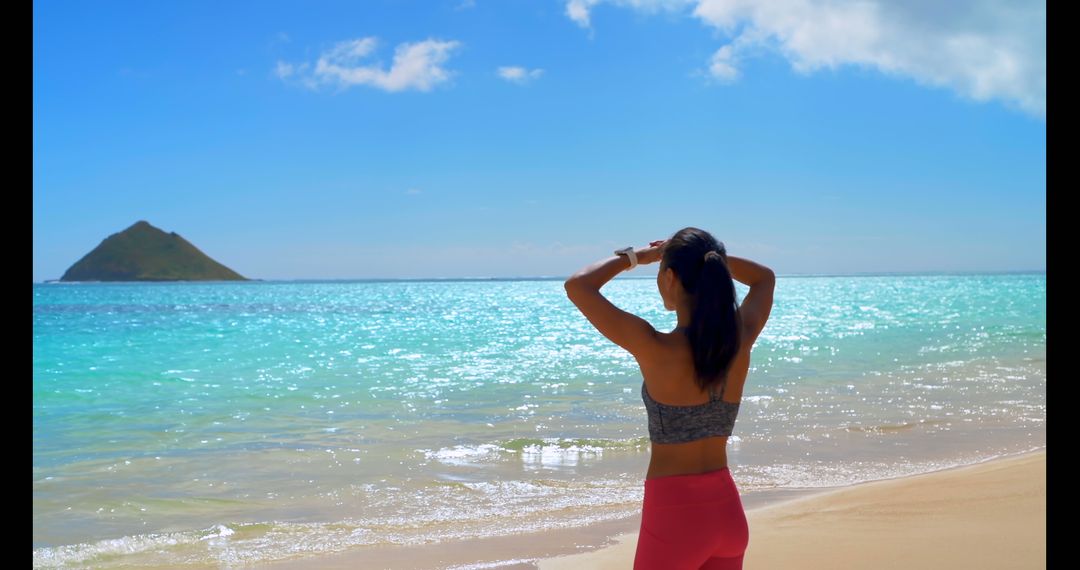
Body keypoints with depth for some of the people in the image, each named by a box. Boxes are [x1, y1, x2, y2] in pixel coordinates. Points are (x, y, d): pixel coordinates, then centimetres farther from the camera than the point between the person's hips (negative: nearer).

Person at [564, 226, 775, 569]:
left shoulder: (658, 349, -18)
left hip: (674, 513, -5)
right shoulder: (741, 341, -3)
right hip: (728, 511, 6)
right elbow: (764, 278, 19)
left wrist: (638, 256, 2)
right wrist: (708, 258, 11)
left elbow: (578, 285, -10)